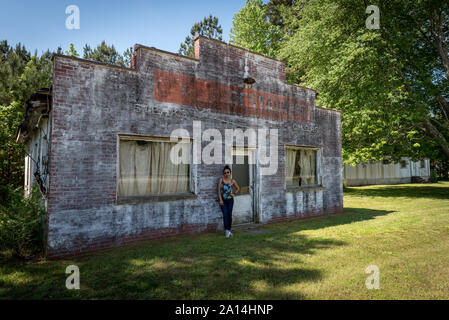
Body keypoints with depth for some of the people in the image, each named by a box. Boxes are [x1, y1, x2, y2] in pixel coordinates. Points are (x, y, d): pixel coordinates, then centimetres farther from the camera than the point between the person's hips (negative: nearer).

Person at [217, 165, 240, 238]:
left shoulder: (232, 181, 2)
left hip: (230, 200, 2)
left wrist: (234, 194, 1)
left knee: (229, 214, 3)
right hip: (223, 200, -2)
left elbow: (238, 188, 18)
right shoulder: (221, 180, -3)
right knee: (225, 214, -10)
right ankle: (226, 230, -10)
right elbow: (219, 190, -4)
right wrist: (220, 200, -11)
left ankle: (229, 230, 15)